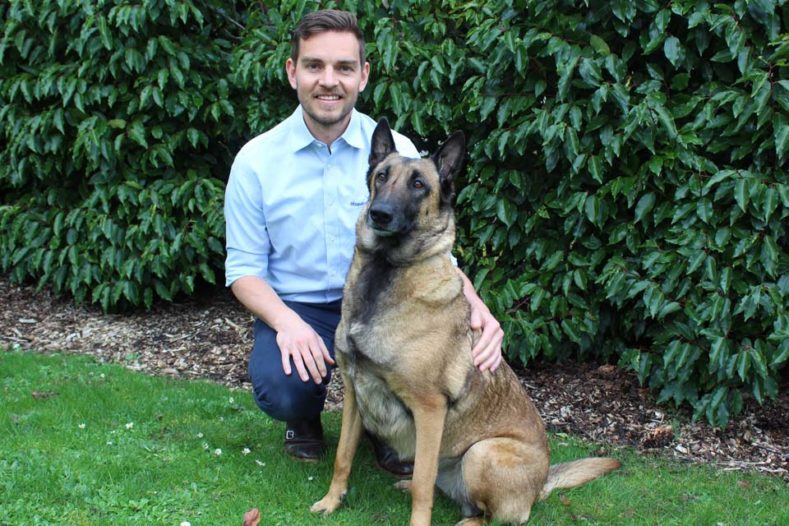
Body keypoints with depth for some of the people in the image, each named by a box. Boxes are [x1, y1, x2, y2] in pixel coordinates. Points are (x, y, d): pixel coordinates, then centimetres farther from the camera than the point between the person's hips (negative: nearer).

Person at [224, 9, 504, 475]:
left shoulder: (396, 150, -6)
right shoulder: (257, 160, -7)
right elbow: (244, 267, -3)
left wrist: (476, 306, -27)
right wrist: (287, 321, -23)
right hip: (296, 306, -1)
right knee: (280, 389, -32)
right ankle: (304, 415, 11)